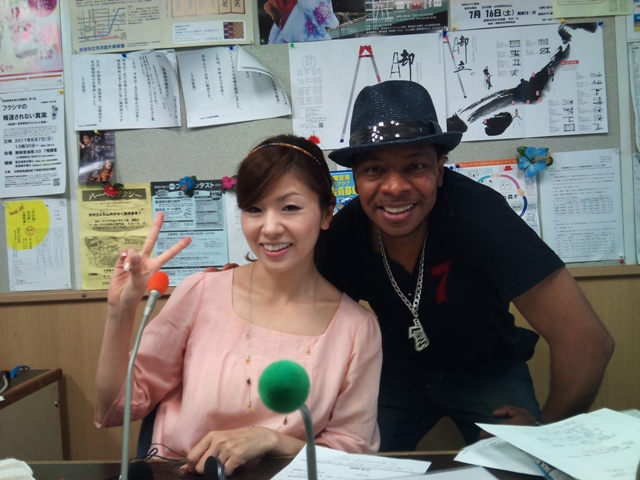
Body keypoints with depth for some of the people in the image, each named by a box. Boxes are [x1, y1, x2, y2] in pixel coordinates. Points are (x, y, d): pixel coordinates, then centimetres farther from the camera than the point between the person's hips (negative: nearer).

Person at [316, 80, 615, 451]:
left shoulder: (477, 212, -34)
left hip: (487, 370, -2)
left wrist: (548, 425, -22)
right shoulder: (342, 235, -22)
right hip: (400, 372, 2)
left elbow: (587, 340, -35)